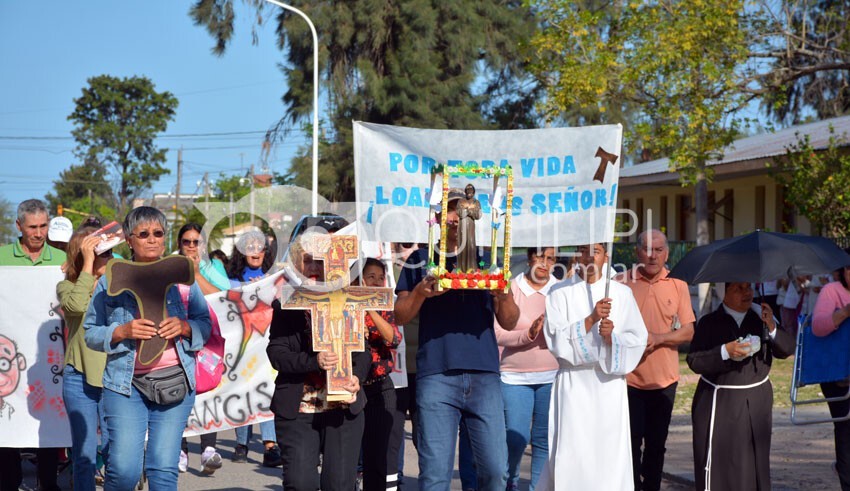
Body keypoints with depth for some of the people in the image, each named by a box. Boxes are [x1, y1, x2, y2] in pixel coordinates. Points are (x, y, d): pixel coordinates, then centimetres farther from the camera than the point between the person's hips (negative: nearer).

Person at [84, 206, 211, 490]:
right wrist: (123, 331, -13)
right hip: (126, 383, -1)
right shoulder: (111, 280, 5)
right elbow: (91, 333, 5)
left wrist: (184, 327, -10)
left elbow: (206, 325, 11)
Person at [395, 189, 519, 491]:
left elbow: (509, 323, 10)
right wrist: (421, 292, -14)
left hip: (484, 375, 2)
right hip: (435, 374, -1)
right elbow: (400, 316, 5)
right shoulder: (420, 261, 11)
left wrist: (504, 295, -11)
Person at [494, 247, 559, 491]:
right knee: (516, 438, -3)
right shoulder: (511, 289, 1)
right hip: (515, 376, -2)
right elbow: (498, 334, -5)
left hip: (552, 377, 2)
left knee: (545, 439, 2)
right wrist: (528, 334, -19)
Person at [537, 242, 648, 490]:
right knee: (571, 455, -7)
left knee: (610, 454, -4)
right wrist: (591, 319, -18)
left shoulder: (621, 293, 9)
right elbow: (556, 339, -6)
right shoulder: (561, 294, 6)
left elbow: (637, 340, 5)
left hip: (609, 384, 1)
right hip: (573, 384, -1)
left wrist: (611, 337, -15)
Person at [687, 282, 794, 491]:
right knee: (718, 461, -6)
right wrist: (725, 352, -23)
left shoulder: (760, 317, 5)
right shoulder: (709, 323, -4)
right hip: (719, 402, -3)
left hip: (757, 402, 3)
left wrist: (772, 328, -15)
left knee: (756, 457, 8)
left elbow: (787, 350, 2)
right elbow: (694, 361, -11)